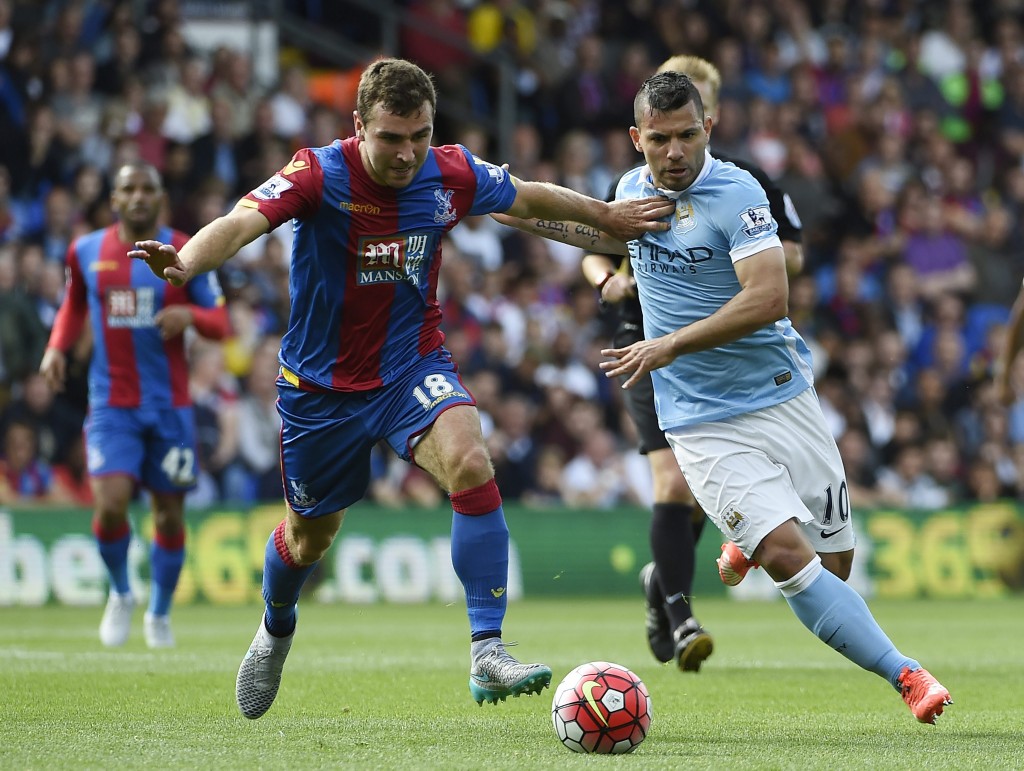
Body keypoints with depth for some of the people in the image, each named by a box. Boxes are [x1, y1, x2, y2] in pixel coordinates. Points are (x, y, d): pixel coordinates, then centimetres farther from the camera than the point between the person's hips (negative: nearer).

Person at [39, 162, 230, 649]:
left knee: (170, 515, 6)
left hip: (169, 405, 0)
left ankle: (159, 613, 29)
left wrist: (190, 315, -22)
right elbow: (73, 306, 21)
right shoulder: (85, 252, 3)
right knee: (110, 505, -17)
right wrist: (56, 348, 3)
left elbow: (220, 324, 0)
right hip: (111, 403, 0)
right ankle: (120, 595, 12)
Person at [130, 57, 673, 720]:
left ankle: (488, 655, -26)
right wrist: (187, 262, -59)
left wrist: (608, 215, 22)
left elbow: (532, 198, 10)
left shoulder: (453, 175, -11)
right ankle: (276, 630, 52)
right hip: (322, 384, -1)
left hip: (413, 366, 1)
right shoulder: (321, 174, -22)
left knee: (471, 465, -28)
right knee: (310, 535, 16)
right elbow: (244, 222, -39)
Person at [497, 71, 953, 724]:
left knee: (836, 565, 6)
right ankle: (906, 674, -19)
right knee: (790, 557, -19)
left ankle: (746, 546, 41)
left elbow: (768, 298, -25)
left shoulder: (736, 193, -14)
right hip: (701, 422, 2)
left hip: (783, 400, -2)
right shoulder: (633, 188, 5)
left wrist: (670, 345, -25)